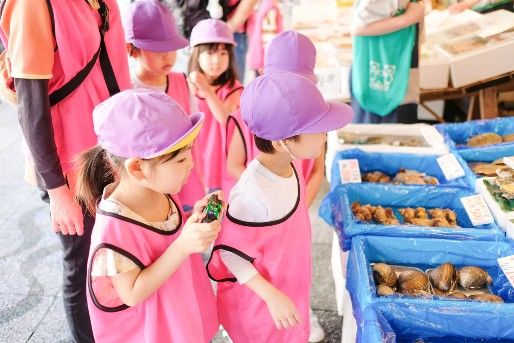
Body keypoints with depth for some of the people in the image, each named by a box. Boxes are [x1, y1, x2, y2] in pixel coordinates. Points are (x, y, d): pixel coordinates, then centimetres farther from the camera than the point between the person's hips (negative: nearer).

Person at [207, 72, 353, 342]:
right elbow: (230, 252, -25)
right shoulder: (254, 195, -35)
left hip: (288, 290, 7)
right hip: (258, 304, -7)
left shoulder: (287, 168, -10)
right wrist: (271, 296, -22)